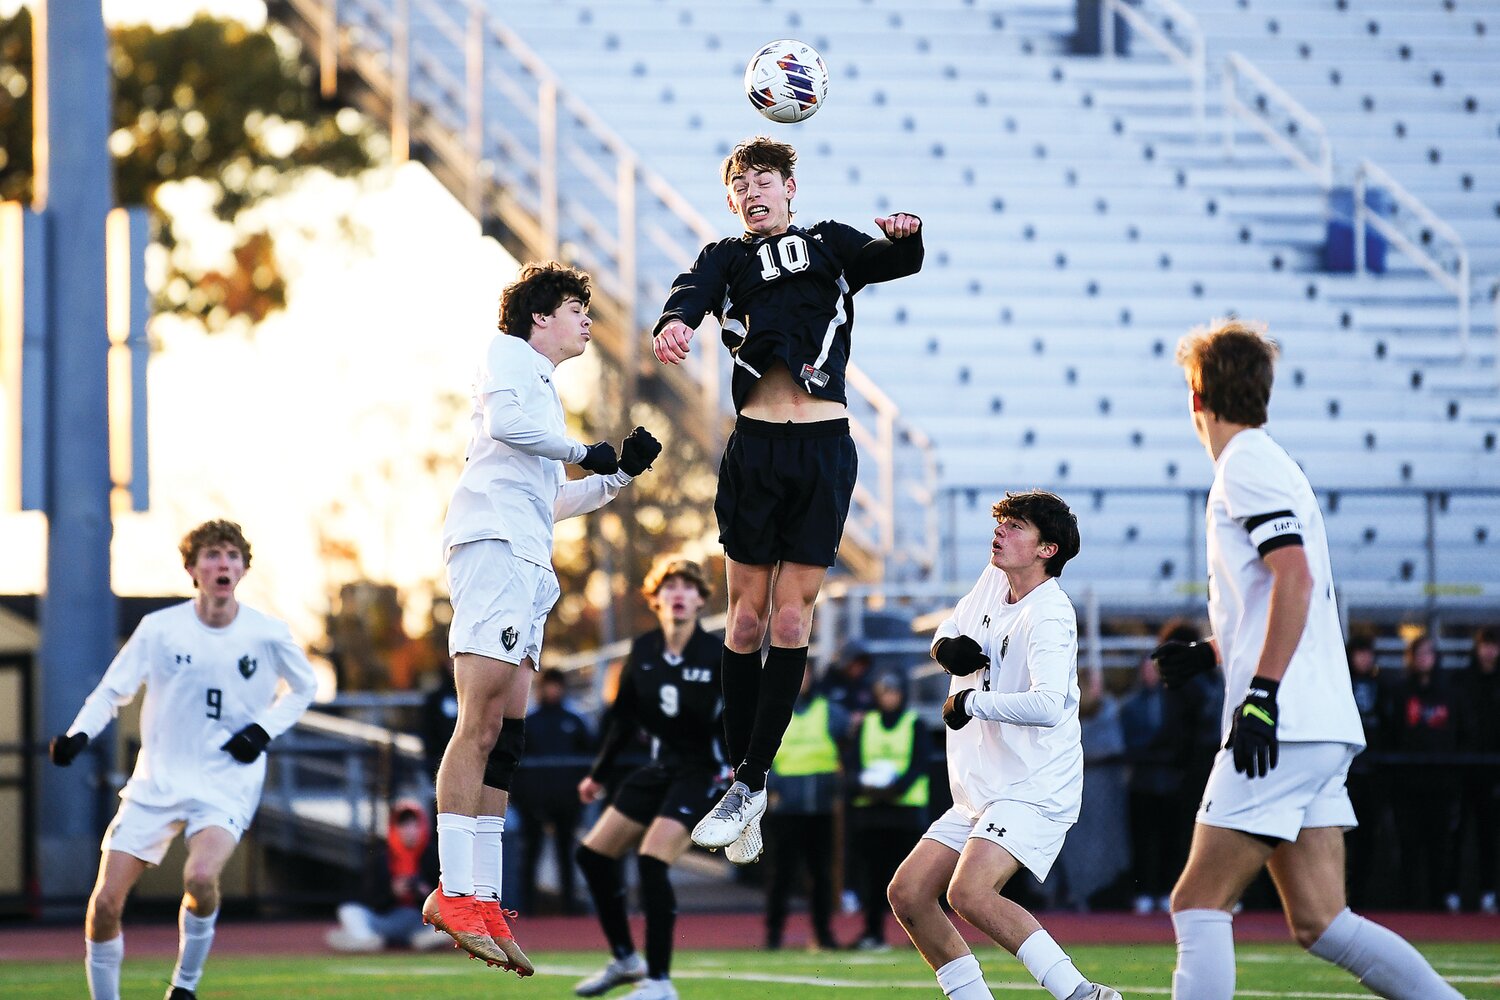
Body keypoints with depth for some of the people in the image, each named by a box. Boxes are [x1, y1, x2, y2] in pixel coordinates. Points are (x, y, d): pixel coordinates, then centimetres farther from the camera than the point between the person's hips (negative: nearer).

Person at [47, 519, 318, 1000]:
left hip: (228, 785, -2)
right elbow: (112, 691, 3)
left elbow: (302, 688, 14)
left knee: (200, 876, -30)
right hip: (157, 780, 2)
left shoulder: (268, 635, -3)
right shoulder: (159, 629, -4)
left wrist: (265, 727, -3)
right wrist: (78, 734, -16)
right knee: (105, 902, -6)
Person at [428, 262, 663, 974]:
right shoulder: (507, 355, 6)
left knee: (505, 735, 3)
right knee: (481, 721, -17)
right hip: (493, 546, -10)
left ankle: (482, 897, 0)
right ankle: (454, 894, -23)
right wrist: (584, 452, -8)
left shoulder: (544, 390, 32)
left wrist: (621, 474, 28)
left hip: (528, 566, 10)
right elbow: (502, 422, -15)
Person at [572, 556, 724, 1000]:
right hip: (659, 767, 7)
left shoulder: (718, 655, -15)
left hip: (700, 773, -7)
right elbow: (623, 717, 12)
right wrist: (598, 774, 16)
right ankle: (624, 959, 20)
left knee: (652, 860, -23)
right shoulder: (642, 651, 0)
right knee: (593, 854, 5)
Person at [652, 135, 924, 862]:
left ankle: (752, 781, 2)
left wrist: (903, 237, -26)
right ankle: (743, 782, 8)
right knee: (748, 616, 1)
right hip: (756, 441, 0)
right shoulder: (728, 257, 15)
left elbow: (895, 262, -2)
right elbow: (695, 289, -7)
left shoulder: (830, 245, 16)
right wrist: (675, 323, -32)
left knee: (792, 616, -2)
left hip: (824, 445, 0)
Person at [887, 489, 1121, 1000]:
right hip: (979, 795, 9)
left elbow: (1048, 705, -33)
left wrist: (970, 701, -20)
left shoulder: (1048, 617, -18)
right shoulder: (993, 580, 8)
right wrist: (948, 647, 0)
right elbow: (948, 634, 25)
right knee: (907, 894, 2)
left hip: (1036, 790, -9)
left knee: (969, 893, -29)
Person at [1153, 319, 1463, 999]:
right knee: (1319, 922, 6)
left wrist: (1261, 694, -24)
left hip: (1282, 730, -9)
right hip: (1321, 733, 9)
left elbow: (1295, 578, -21)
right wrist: (1211, 654, 24)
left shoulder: (1246, 466, -8)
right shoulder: (1268, 464, 22)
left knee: (1198, 906, -7)